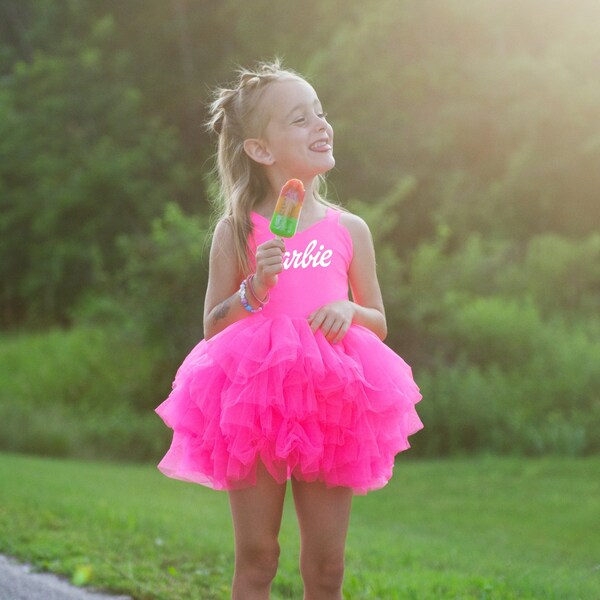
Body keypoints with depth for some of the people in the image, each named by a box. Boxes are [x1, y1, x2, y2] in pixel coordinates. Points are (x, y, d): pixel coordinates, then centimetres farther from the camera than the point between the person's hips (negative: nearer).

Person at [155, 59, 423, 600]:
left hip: (330, 406, 2)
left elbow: (379, 324, 14)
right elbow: (212, 327, 4)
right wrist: (254, 290, -13)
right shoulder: (238, 231, 1)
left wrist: (349, 310, -7)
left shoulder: (349, 230, 6)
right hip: (253, 399, -2)